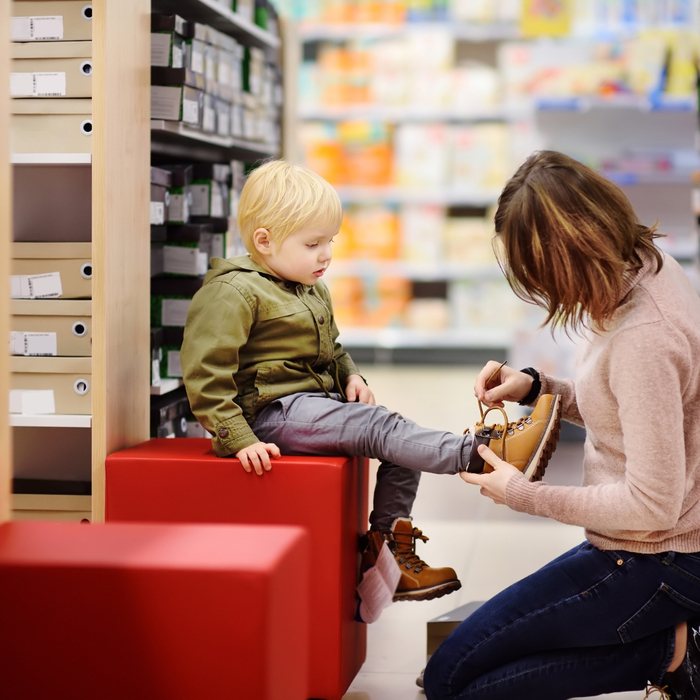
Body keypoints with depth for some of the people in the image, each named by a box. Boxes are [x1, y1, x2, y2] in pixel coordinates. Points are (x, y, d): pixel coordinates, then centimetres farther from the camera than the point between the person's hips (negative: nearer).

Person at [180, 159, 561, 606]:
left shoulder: (313, 290, 17)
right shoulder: (233, 293, -13)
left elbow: (332, 348, 32)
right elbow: (205, 375, -19)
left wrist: (350, 376, 8)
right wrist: (239, 441, -25)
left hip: (316, 402, 10)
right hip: (271, 411, -10)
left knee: (405, 447, 0)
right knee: (380, 427, -25)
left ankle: (389, 555, 7)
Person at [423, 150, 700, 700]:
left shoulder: (643, 338, -28)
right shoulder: (647, 268, 2)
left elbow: (652, 505, -26)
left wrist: (524, 496, -15)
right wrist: (535, 387, 2)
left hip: (650, 567, -10)